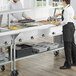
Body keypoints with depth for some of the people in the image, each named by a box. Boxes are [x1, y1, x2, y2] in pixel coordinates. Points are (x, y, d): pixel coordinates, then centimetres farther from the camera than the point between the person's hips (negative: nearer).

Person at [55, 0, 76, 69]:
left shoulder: (66, 9, -17)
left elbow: (66, 21, -19)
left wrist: (59, 23, -5)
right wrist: (61, 14, 31)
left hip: (68, 27, -10)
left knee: (67, 46, -6)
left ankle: (68, 64, 0)